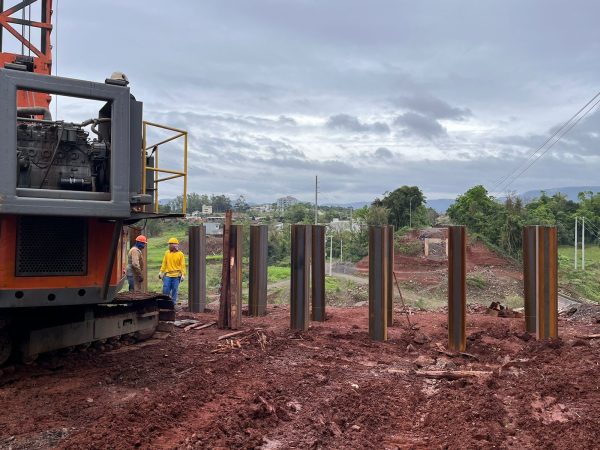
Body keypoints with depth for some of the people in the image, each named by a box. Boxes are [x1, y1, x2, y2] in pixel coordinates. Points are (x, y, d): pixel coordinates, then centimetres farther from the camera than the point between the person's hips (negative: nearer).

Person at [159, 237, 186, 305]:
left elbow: (182, 265, -1)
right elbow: (164, 263, 11)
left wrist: (183, 274, -8)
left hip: (176, 275, -2)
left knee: (174, 289, 2)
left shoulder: (180, 254, 0)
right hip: (168, 275, 2)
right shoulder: (167, 253, 8)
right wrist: (161, 272, 4)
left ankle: (173, 302, 11)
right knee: (166, 288, -2)